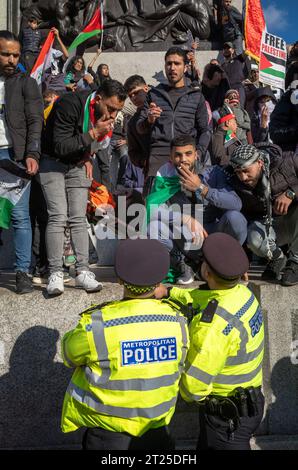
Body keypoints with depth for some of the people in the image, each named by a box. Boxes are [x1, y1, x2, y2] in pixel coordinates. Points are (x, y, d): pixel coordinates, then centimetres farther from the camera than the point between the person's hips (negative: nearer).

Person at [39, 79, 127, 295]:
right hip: (53, 162, -5)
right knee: (58, 217, -13)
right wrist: (93, 134, -28)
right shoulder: (70, 105, -25)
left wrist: (88, 156, 3)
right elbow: (60, 147, -28)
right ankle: (55, 273, -7)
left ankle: (83, 271, 0)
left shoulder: (108, 115, -4)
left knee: (79, 218, -2)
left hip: (78, 164, 5)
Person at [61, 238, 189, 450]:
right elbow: (179, 368, -1)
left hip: (108, 432, -2)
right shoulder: (177, 321, -17)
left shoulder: (96, 326, -27)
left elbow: (70, 356, -6)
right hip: (157, 425, 2)